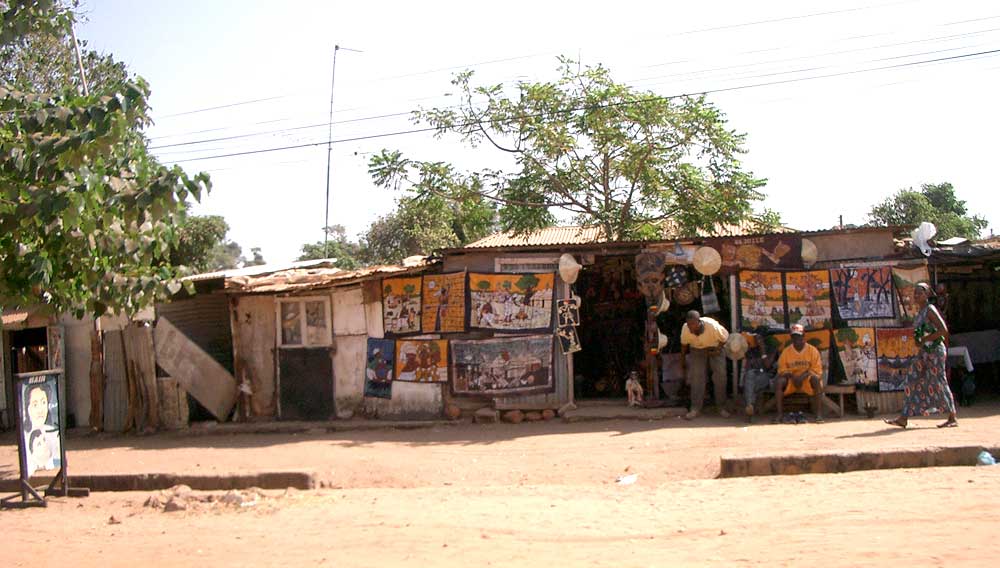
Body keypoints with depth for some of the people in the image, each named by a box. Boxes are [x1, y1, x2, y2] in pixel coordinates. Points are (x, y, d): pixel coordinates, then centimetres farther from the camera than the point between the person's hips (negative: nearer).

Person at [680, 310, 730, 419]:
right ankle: (695, 409, -10)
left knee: (720, 375, -9)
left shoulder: (712, 326, -34)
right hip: (697, 350, 1)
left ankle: (721, 407, 2)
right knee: (697, 376, -11)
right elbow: (684, 344, -5)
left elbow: (725, 337, -14)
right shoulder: (685, 329, -25)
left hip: (715, 349, -1)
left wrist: (718, 349, -20)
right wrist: (683, 361, 3)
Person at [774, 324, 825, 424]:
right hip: (791, 380, 2)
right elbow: (782, 370, 0)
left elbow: (817, 370, -7)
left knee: (816, 379, -35)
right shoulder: (786, 351, 0)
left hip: (807, 379, -1)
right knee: (779, 381, -29)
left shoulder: (812, 350, -4)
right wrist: (792, 376, -20)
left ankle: (819, 413, -34)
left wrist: (803, 376, -23)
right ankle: (780, 414, -25)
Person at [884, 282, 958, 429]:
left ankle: (953, 418, 6)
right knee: (913, 383, 5)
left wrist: (925, 339, -17)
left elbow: (944, 330, -19)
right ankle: (903, 418, 5)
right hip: (924, 352, 9)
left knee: (939, 382, -4)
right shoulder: (919, 312, 13)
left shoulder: (930, 310, -11)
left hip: (935, 350, -9)